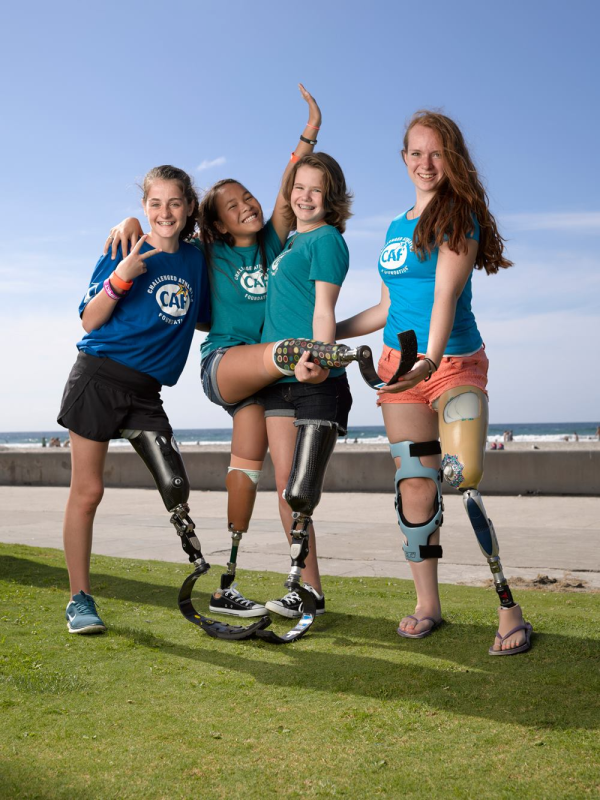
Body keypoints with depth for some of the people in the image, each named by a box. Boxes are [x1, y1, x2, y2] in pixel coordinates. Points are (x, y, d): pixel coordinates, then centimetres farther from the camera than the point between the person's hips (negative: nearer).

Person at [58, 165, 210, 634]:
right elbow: (90, 321, -6)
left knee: (176, 488, -8)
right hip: (100, 378, -4)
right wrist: (119, 279, -19)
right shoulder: (126, 252, -3)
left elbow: (201, 320, 24)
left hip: (146, 390, 4)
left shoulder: (195, 260, 10)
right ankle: (80, 599, 11)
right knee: (87, 491, 0)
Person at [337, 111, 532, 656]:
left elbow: (445, 293, -19)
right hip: (399, 366, 5)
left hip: (455, 364, -5)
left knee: (465, 477, -18)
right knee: (415, 486, 1)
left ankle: (510, 610, -9)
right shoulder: (396, 229, 16)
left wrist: (431, 359, -34)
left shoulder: (460, 216, -3)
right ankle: (427, 605, 12)